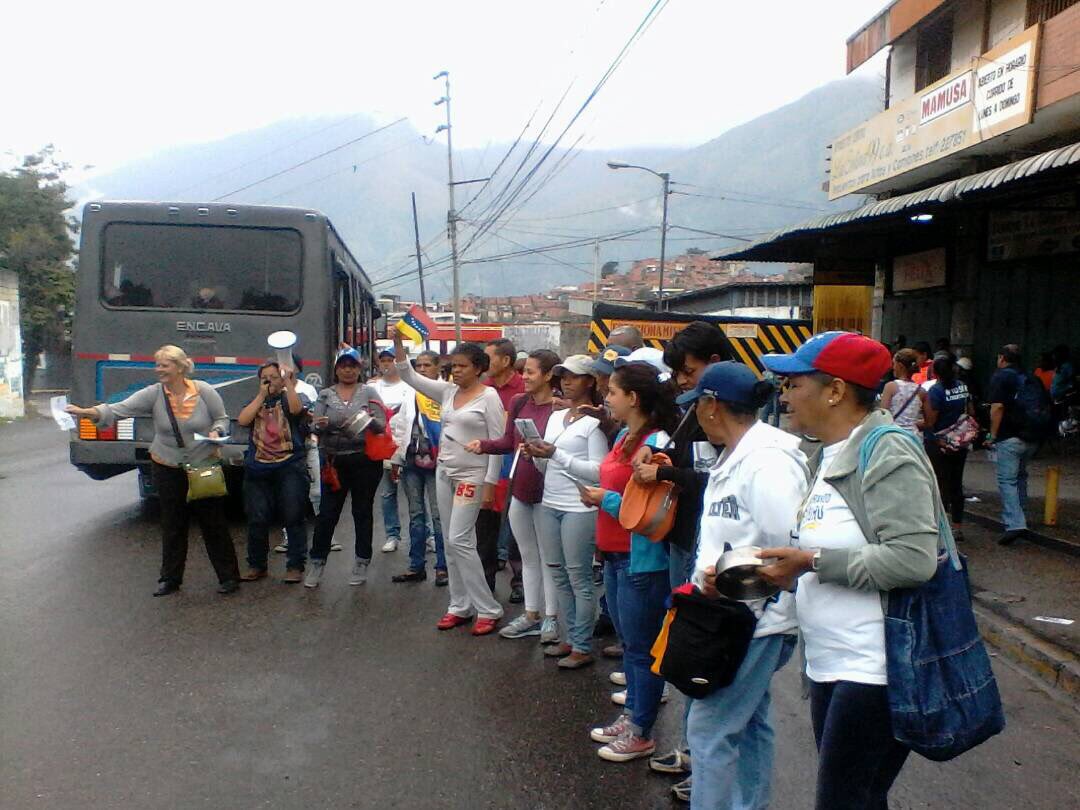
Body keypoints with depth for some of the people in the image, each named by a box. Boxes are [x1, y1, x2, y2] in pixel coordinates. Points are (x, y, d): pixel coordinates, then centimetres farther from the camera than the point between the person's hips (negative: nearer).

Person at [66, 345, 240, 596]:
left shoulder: (204, 391, -10)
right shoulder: (153, 394, -9)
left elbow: (222, 418, 2)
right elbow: (119, 410, -18)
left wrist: (215, 432, -19)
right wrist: (85, 412, -31)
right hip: (167, 470, 2)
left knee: (214, 523, 4)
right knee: (172, 526, 12)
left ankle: (229, 576, 16)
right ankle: (170, 579, 26)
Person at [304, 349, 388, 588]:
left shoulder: (369, 392, 4)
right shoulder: (325, 395, 9)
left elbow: (382, 425, -4)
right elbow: (315, 428, 1)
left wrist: (369, 421, -25)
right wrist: (320, 425, -22)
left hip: (364, 461, -1)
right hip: (334, 461, 1)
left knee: (362, 512, 7)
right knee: (327, 513, 2)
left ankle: (361, 563, 17)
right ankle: (317, 562, 13)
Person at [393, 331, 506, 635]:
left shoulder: (489, 396, -11)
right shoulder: (447, 391, 6)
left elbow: (497, 442, -12)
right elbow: (409, 376, 6)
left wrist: (490, 483, -15)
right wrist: (398, 342, -6)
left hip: (472, 475, -7)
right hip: (444, 472, 7)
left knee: (459, 541, -10)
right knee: (452, 542, 10)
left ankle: (489, 610, 0)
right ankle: (460, 606, 20)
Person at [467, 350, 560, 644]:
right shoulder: (518, 402, 3)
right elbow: (508, 442, 10)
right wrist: (483, 444, -5)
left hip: (546, 494, -6)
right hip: (520, 491, 6)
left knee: (548, 558, 7)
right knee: (528, 557, 17)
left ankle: (551, 617, 21)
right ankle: (531, 614, 29)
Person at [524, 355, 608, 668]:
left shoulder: (594, 421, -8)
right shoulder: (555, 416, 14)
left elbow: (598, 471, -15)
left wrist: (556, 454, -18)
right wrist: (536, 454, -3)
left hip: (579, 509, -7)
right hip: (548, 504, 7)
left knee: (578, 578, -1)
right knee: (559, 575, 13)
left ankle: (582, 647, 8)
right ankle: (567, 638, 24)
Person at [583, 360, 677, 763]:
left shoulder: (656, 444, -20)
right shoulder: (624, 436, 7)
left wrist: (607, 500, -15)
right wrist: (598, 497, 1)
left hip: (641, 560, -9)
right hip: (615, 554, 9)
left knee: (641, 647, 6)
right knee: (628, 642, 21)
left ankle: (641, 734, 21)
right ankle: (631, 715, 36)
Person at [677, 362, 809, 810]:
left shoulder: (768, 461, -20)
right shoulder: (734, 457, 11)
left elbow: (793, 548, -25)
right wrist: (707, 574, 3)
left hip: (758, 619, -10)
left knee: (710, 726, -3)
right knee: (747, 721, 20)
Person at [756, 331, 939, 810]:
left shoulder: (886, 453, -15)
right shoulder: (828, 457, 13)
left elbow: (914, 558, -25)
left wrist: (813, 561, -20)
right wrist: (787, 573, 3)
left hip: (875, 669, -9)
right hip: (831, 665, 9)